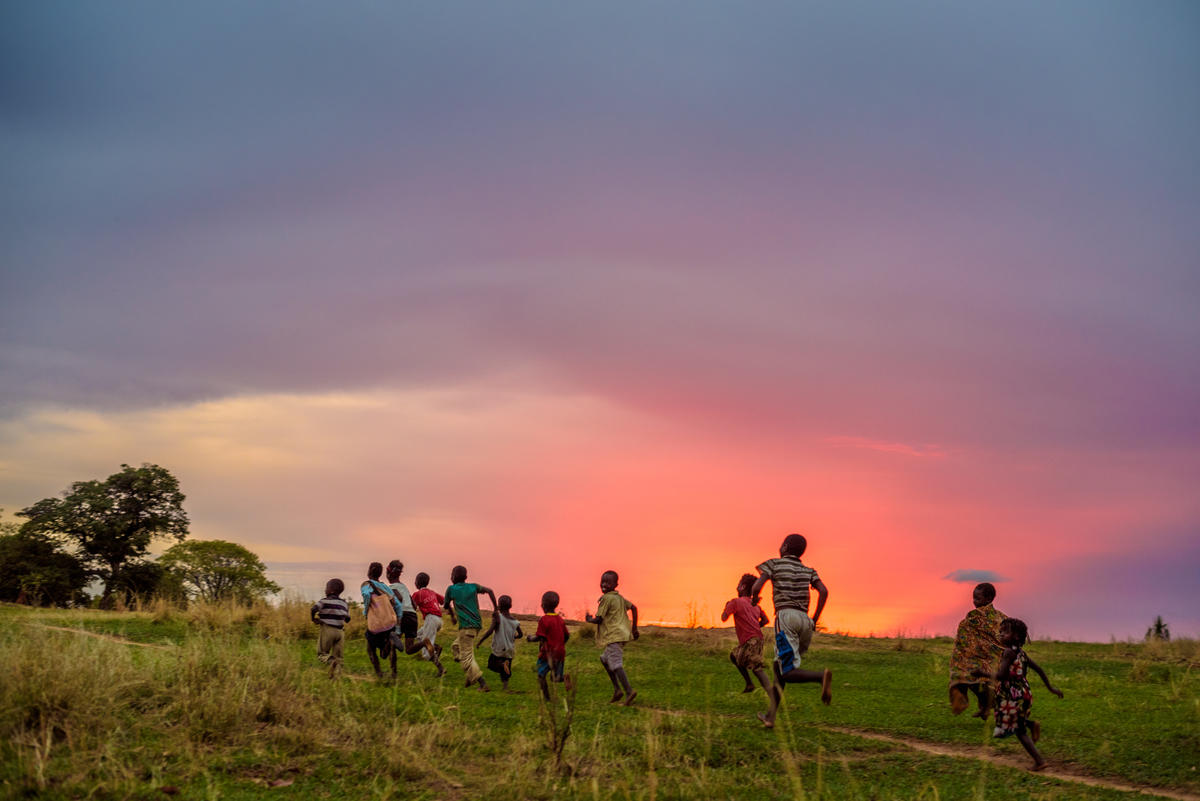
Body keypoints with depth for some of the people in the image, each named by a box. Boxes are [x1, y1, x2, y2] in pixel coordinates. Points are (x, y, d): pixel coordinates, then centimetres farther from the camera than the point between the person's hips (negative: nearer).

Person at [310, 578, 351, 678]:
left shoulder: (325, 601, -5)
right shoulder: (344, 603, 10)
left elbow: (314, 609, -20)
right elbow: (347, 619, 14)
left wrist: (314, 619, -2)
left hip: (327, 630, -4)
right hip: (340, 631, 4)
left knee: (321, 654, 6)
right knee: (337, 656, 8)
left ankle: (331, 661, -26)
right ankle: (336, 675, -9)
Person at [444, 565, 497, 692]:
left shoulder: (451, 589, 4)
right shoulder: (473, 587, 12)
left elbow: (447, 606, 18)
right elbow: (489, 590, -1)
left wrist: (452, 616, 38)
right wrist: (495, 608, 5)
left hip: (466, 626, -6)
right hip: (477, 623, 6)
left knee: (467, 657, -4)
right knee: (456, 647, 23)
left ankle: (483, 684, -15)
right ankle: (471, 676, 13)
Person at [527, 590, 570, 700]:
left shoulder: (543, 620, -13)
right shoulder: (560, 619, 8)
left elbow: (539, 637, -16)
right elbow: (567, 636, 12)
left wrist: (530, 638, 4)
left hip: (548, 653, -6)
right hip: (560, 653, 6)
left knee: (541, 675, 8)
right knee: (556, 677, 13)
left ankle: (547, 697, 0)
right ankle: (565, 678, -19)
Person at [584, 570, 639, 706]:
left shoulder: (606, 599, -10)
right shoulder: (619, 597, 16)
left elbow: (598, 619, -11)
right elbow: (633, 608, 18)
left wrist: (589, 619, 10)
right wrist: (634, 628, 20)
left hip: (614, 635, -10)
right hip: (623, 633, 10)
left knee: (616, 664, -13)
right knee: (604, 659, 21)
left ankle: (629, 691, -24)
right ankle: (617, 689, 16)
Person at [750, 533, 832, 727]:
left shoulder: (773, 564, 11)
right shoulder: (807, 570, 21)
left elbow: (756, 587, -1)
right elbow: (823, 591, 4)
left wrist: (754, 599, 22)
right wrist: (815, 619, 9)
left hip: (785, 616, -5)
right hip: (805, 620, 5)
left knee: (787, 673, -11)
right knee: (779, 666, 19)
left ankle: (822, 676, -38)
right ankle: (771, 716, 15)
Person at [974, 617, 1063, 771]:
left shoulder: (1008, 652, -16)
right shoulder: (1021, 652, 10)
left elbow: (1000, 675, -23)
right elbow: (1038, 669, 16)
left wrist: (983, 673, -9)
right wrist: (1050, 687, 24)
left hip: (1014, 696, -8)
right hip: (1023, 693, 8)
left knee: (1019, 731, 4)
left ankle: (1039, 761, 6)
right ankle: (1031, 724, 13)